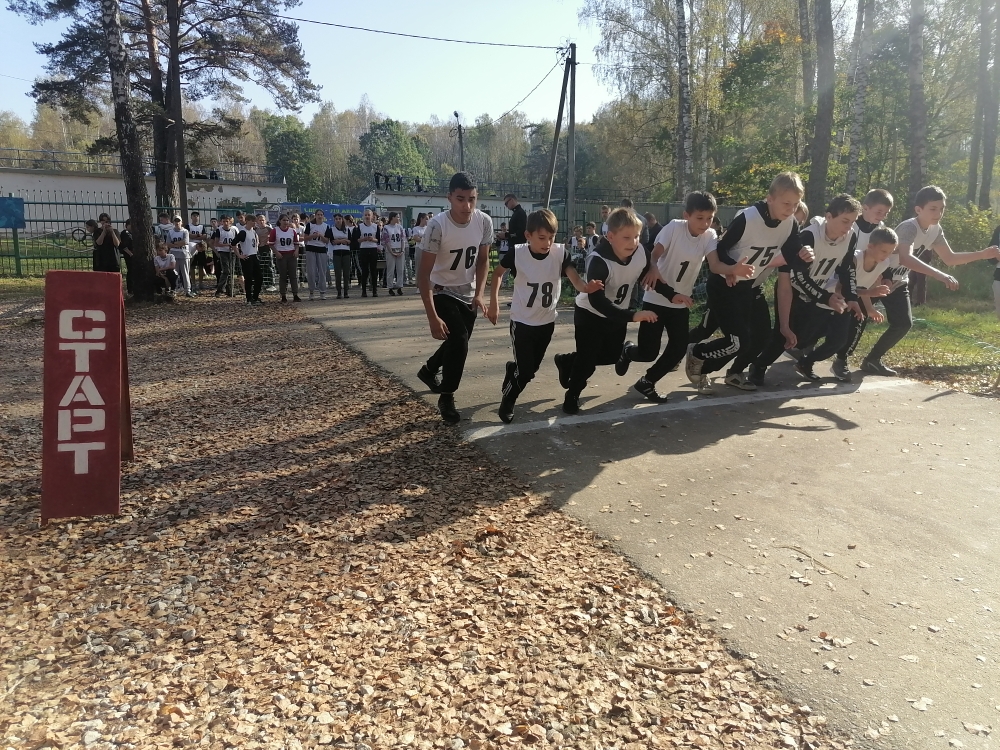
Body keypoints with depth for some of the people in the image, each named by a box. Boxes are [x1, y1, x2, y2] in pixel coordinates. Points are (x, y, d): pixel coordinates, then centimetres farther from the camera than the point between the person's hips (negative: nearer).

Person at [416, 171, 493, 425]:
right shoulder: (438, 225, -27)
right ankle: (447, 398, 0)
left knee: (457, 343, 16)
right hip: (442, 292, -5)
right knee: (458, 341, -20)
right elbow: (423, 274, -26)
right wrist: (432, 317, -31)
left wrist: (479, 294, -9)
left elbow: (483, 260, 2)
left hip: (468, 294, 5)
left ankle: (428, 370, 47)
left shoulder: (484, 222, -14)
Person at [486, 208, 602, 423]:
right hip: (522, 321, -3)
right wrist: (494, 303, -5)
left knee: (533, 368, 17)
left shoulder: (561, 253, -16)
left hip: (547, 321, 3)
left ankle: (512, 369, 50)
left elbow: (577, 281, -24)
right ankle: (507, 401, 21)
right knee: (524, 371, -5)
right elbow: (498, 272, 0)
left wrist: (587, 287, -47)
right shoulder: (517, 254, -18)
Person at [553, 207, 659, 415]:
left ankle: (567, 361, 38)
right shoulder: (599, 261, -35)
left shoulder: (641, 253, -18)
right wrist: (632, 316, -47)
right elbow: (596, 300, -41)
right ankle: (572, 396, 25)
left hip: (617, 314, 6)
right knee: (587, 360, -3)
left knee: (612, 356, 16)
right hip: (589, 314, -6)